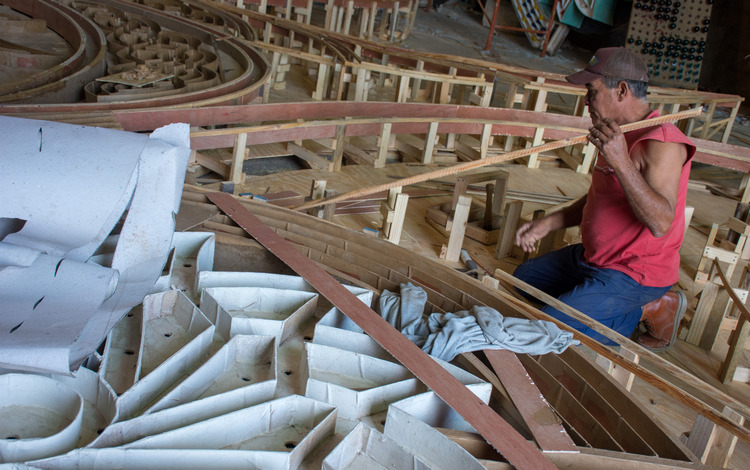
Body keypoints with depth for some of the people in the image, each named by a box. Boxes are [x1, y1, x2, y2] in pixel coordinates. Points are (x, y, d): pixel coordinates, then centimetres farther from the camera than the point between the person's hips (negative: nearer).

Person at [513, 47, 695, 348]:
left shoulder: (662, 142, -25)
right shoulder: (618, 134, 7)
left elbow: (661, 223, -35)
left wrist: (622, 162, -43)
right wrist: (547, 224, 7)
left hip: (634, 274, -10)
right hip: (595, 257, 10)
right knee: (523, 278, 20)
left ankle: (648, 310, 1)